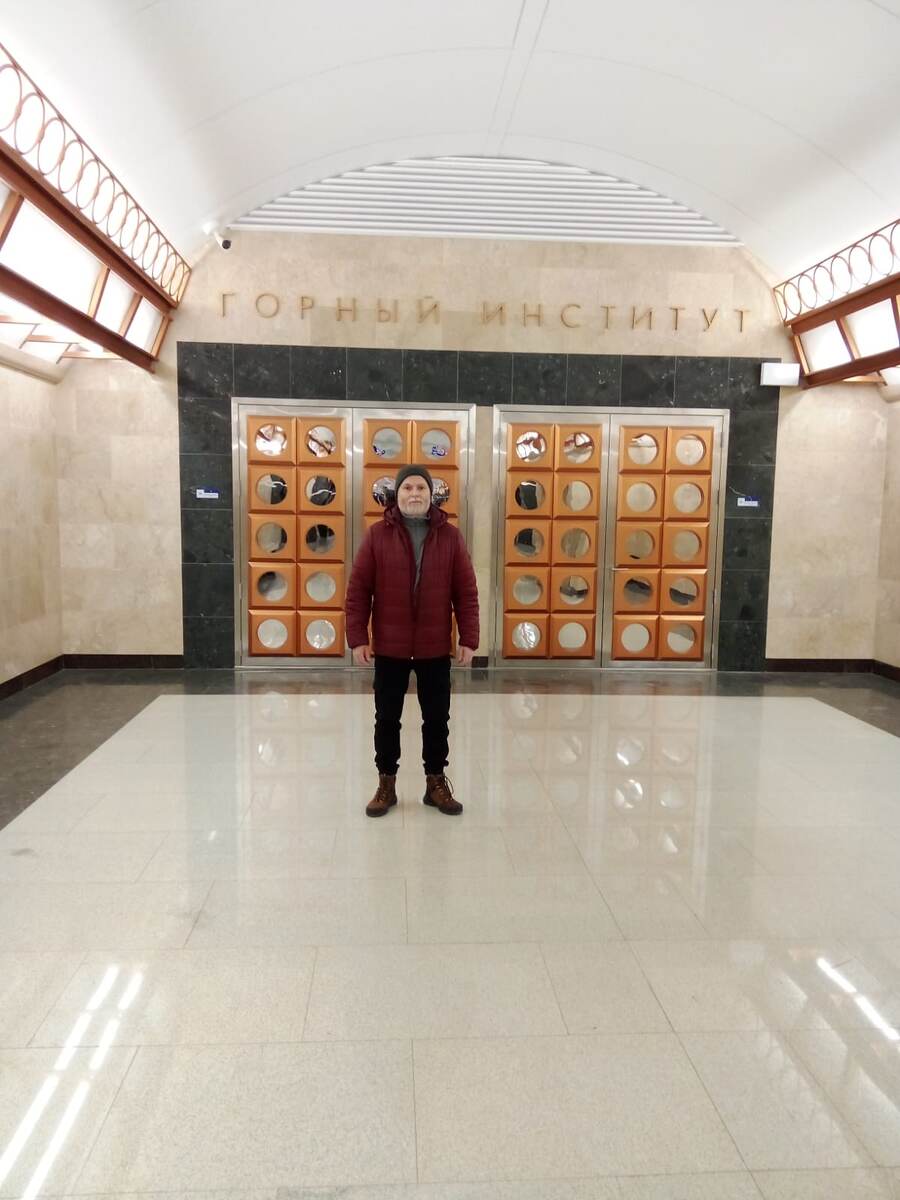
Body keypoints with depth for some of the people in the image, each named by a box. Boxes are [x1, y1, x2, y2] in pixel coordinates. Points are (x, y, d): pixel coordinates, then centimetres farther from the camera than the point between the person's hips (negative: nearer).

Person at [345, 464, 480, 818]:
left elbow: (466, 592, 0)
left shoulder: (450, 536, 0)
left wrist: (468, 639, -4)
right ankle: (386, 784, 25)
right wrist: (357, 638, -8)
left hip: (435, 648, 1)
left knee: (437, 718, 11)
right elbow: (358, 590, -3)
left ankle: (436, 783, 27)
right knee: (387, 718, 10)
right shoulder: (377, 534, -3)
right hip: (389, 647, -1)